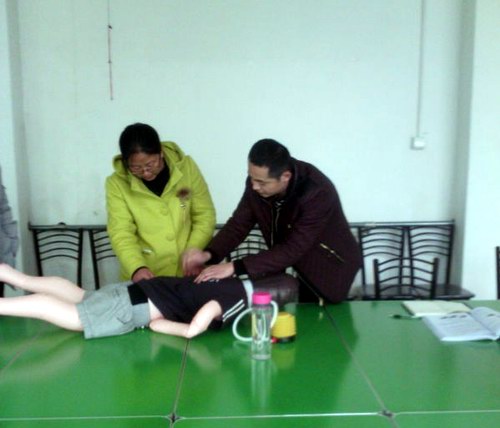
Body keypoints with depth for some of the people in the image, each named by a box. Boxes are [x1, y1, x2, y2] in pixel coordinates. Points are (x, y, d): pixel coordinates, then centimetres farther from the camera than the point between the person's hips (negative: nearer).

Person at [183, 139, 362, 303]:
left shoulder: (317, 193, -35)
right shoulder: (257, 181, -18)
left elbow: (292, 250, -37)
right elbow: (239, 223, -10)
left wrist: (235, 267, -41)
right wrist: (209, 254, -28)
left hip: (330, 265, -5)